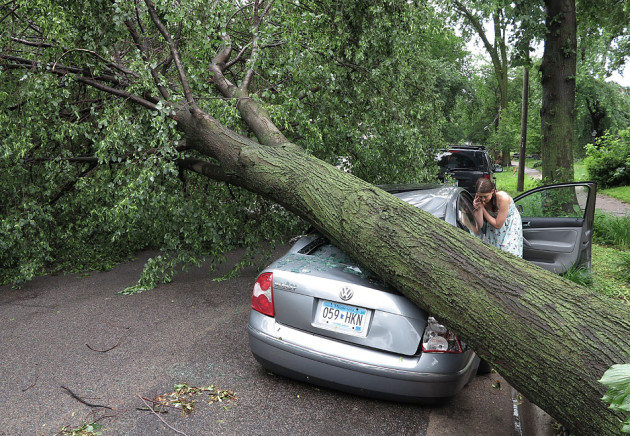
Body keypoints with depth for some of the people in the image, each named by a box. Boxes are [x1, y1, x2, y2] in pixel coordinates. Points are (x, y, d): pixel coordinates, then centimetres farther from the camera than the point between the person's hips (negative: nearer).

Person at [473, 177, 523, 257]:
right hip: (493, 229, 4)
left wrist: (482, 208, -24)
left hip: (511, 227, -4)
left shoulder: (503, 198, -31)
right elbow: (480, 225, -17)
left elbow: (498, 225, -25)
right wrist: (478, 209, -31)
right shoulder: (481, 200, -18)